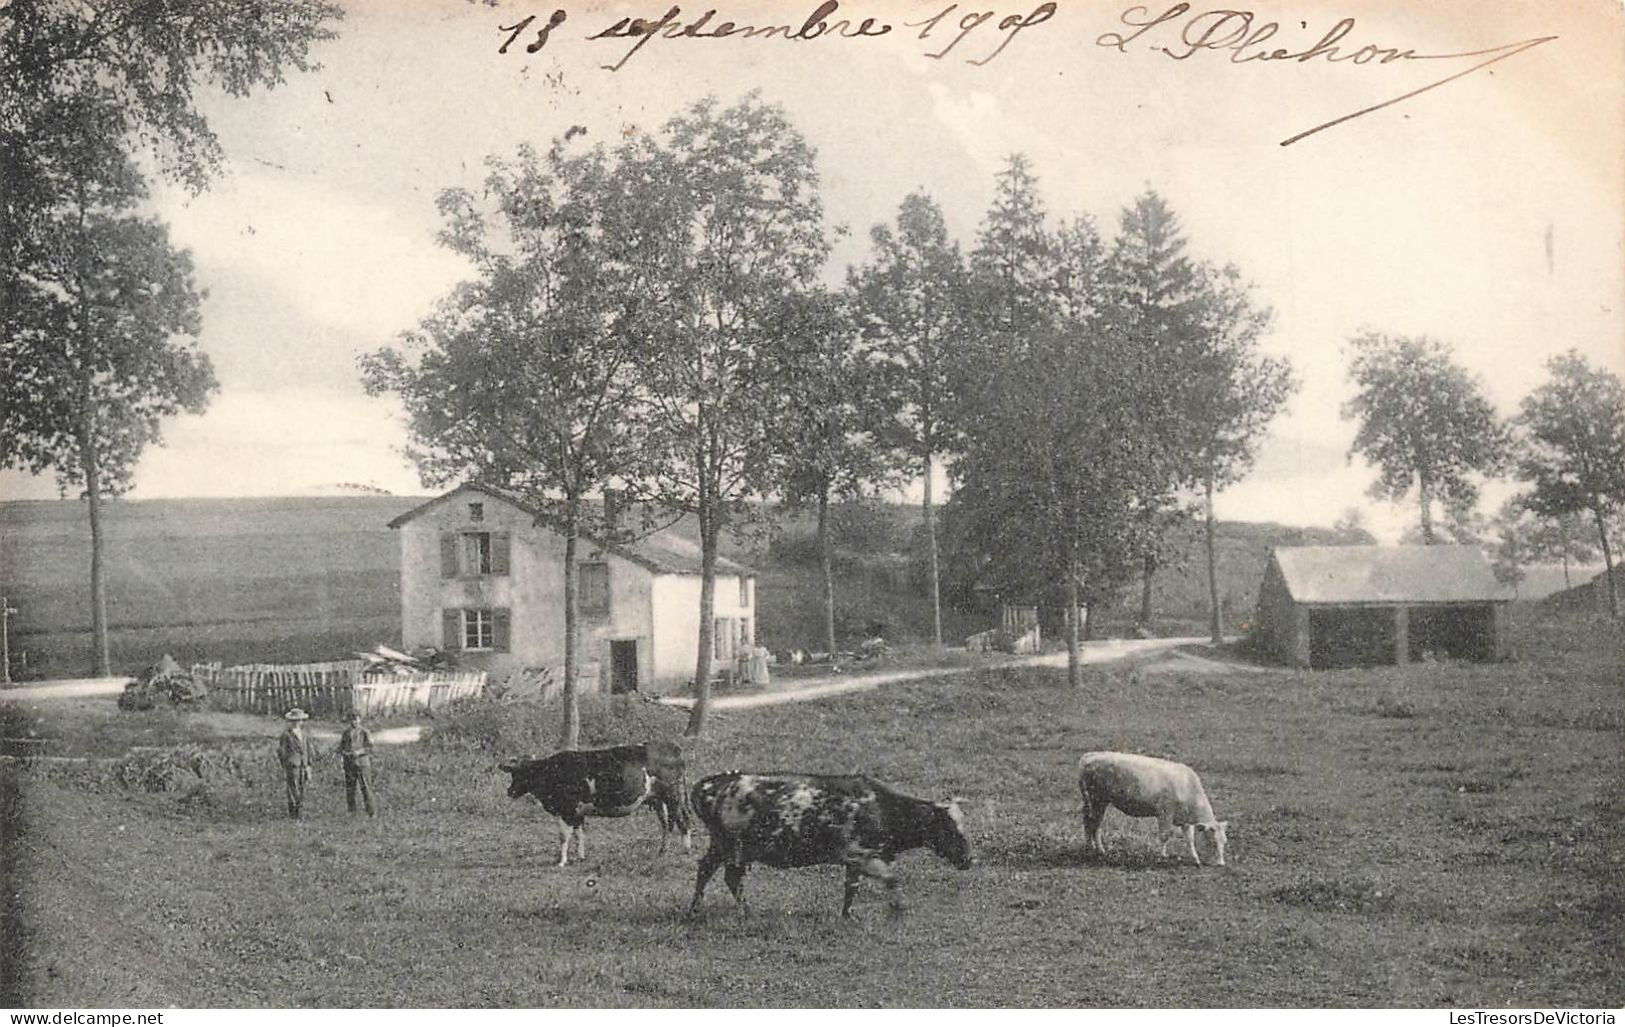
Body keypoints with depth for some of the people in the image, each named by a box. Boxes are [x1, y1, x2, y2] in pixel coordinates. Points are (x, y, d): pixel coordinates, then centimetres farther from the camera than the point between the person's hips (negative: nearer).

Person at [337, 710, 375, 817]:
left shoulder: (364, 732, -1)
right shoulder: (346, 732, 11)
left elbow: (370, 747, -5)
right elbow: (340, 747, 15)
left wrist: (359, 752, -20)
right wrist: (343, 752, -8)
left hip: (361, 762, -4)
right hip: (349, 763, 4)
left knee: (365, 787, -7)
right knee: (349, 787, 6)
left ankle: (370, 811, -2)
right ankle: (351, 810, 17)